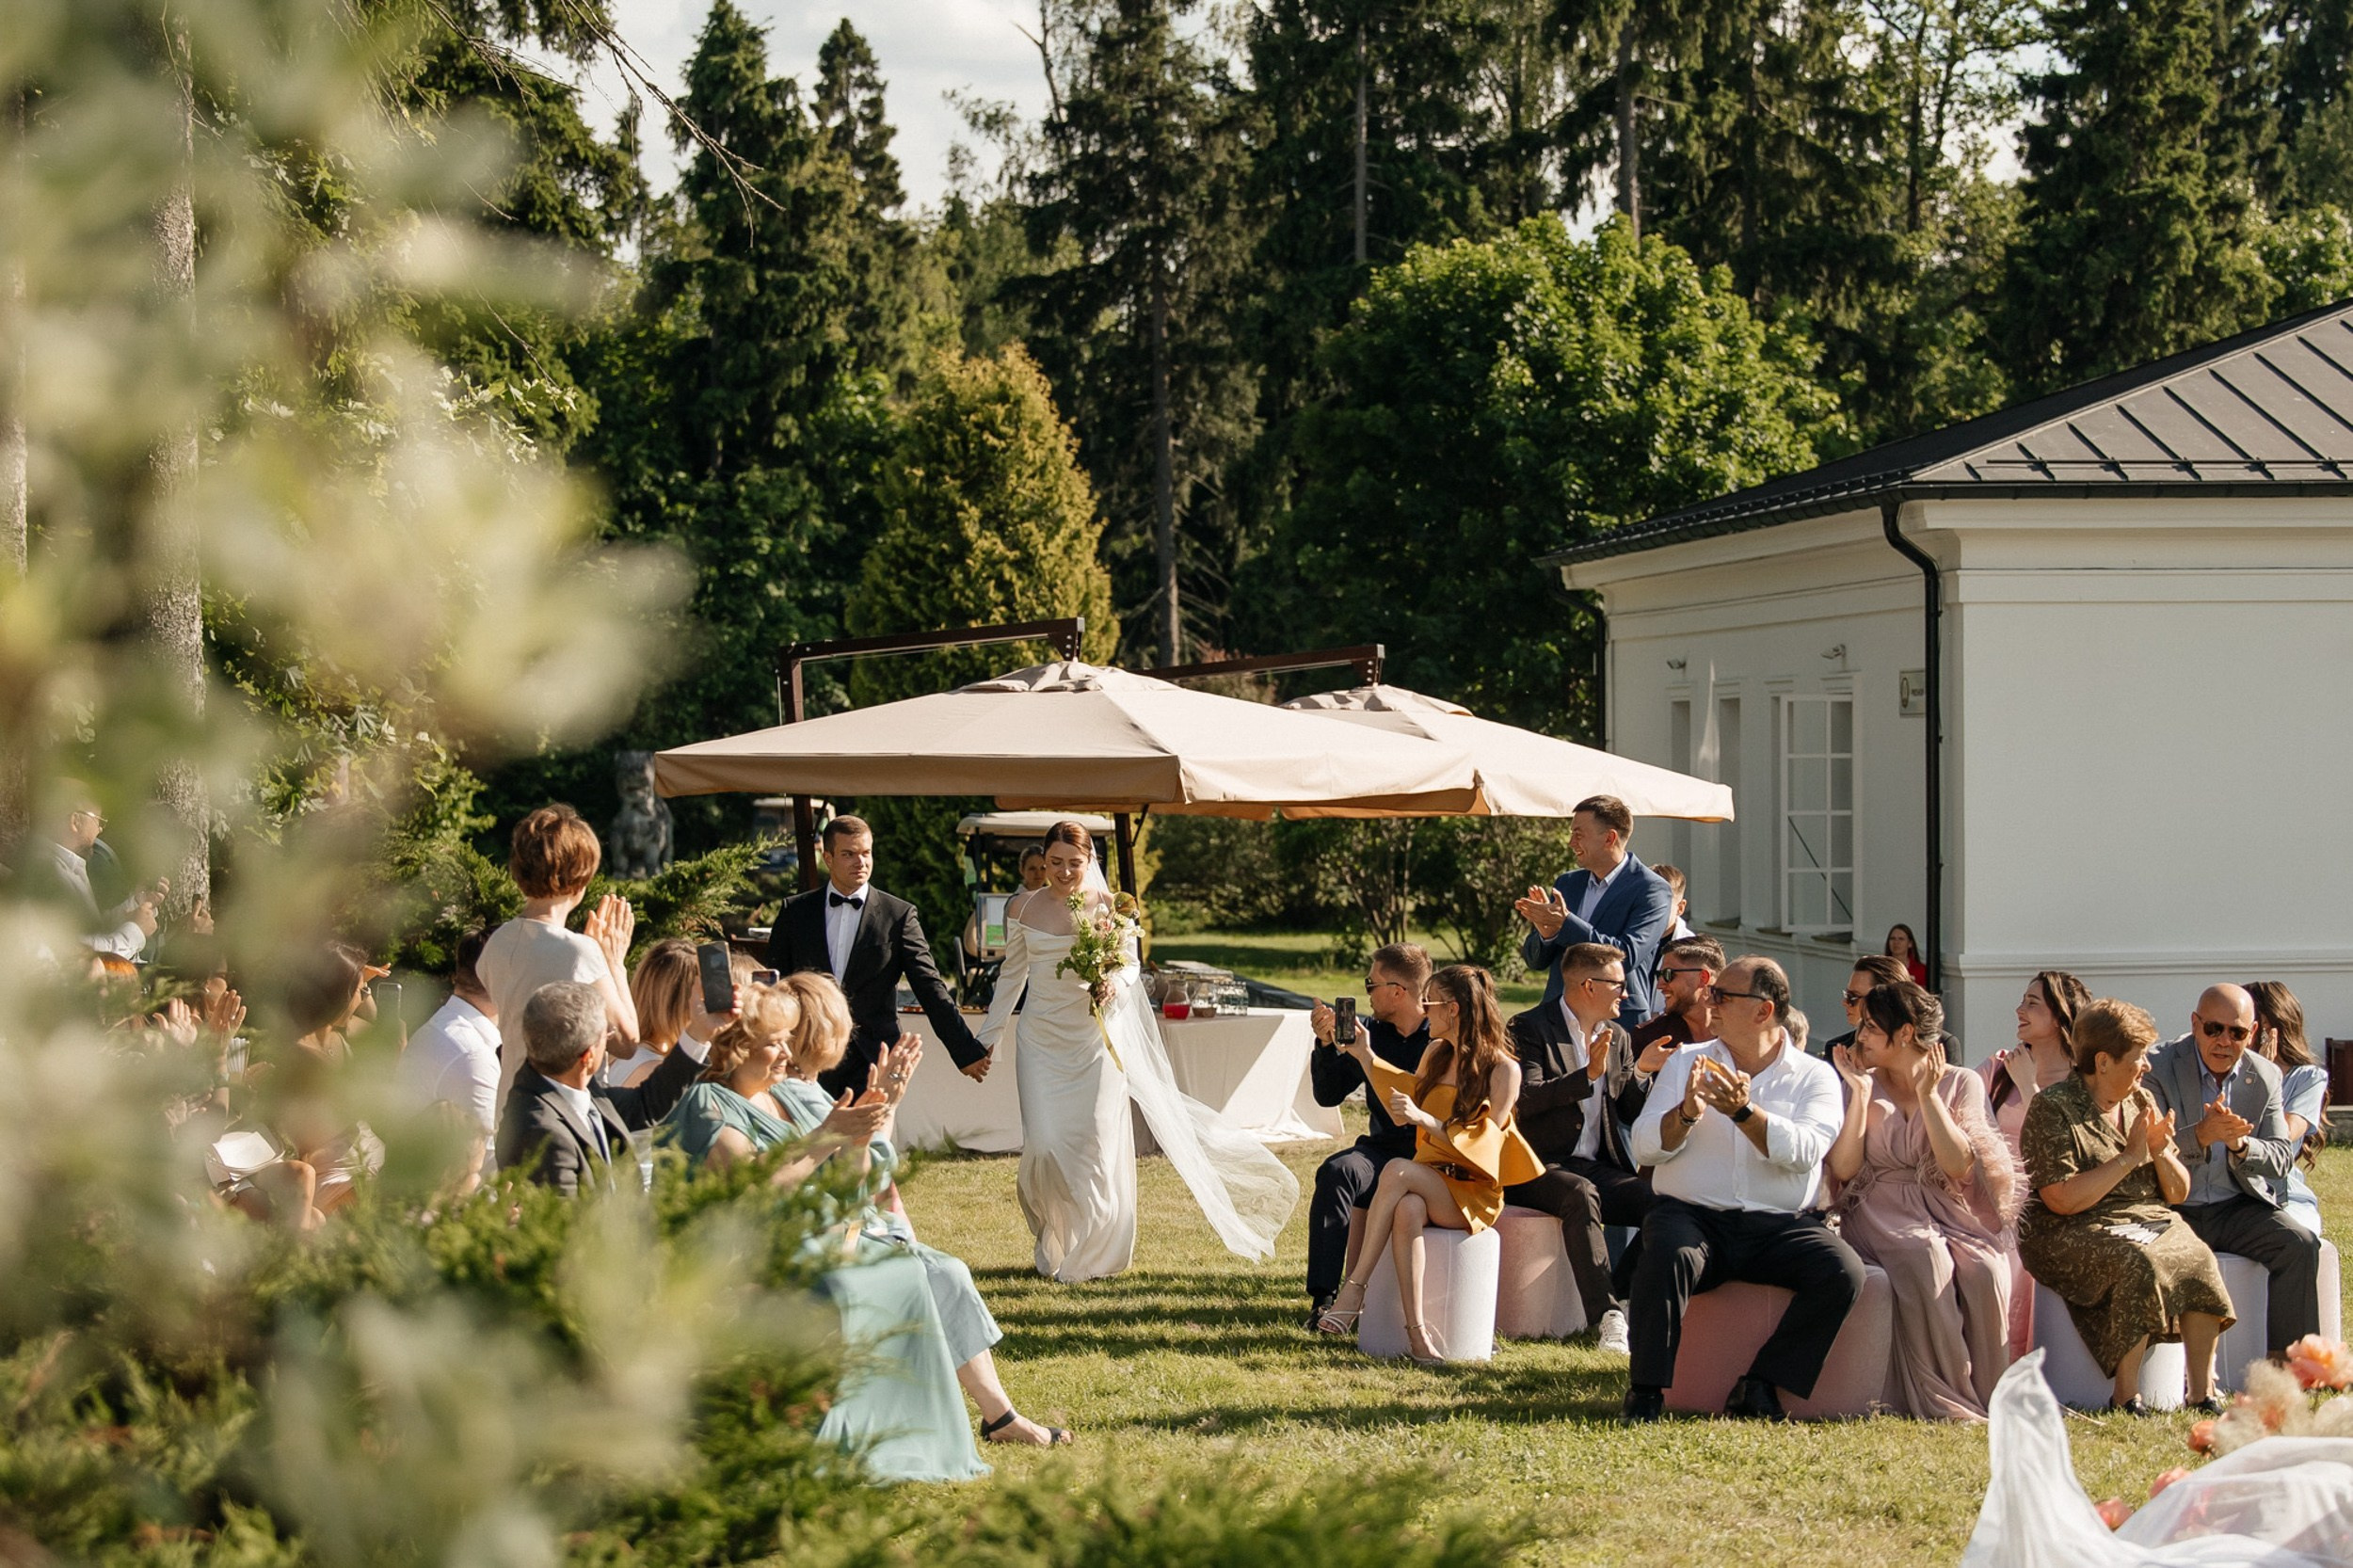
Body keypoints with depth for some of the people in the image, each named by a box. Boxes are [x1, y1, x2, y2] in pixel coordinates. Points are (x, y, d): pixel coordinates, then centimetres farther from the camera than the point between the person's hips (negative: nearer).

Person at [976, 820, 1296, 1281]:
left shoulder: (1108, 908, 0)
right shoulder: (1026, 910, 4)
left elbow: (1131, 964, 3)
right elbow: (1012, 976, 13)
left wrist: (1114, 982, -21)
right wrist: (986, 1036, 15)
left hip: (1096, 1038, -1)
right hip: (1042, 1039, 1)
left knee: (1095, 1144, -2)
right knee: (1044, 1145, -8)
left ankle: (1088, 1253, 14)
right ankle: (1052, 1244, 16)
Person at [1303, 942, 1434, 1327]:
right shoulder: (1371, 1031, 12)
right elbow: (1328, 1094, 13)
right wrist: (1326, 1043, -3)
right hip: (1383, 1149, 4)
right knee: (1335, 1173, -27)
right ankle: (1323, 1296, -33)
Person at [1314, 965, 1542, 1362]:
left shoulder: (1503, 1070, -5)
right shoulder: (1436, 1054, 14)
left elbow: (1481, 1143, -11)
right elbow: (1405, 1099, 31)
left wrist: (1425, 1120, -24)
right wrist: (1365, 1056, 24)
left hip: (1471, 1193, -5)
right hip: (1427, 1180, 5)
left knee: (1397, 1170, -34)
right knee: (1406, 1211, -34)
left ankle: (1354, 1287, -35)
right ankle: (1416, 1332, -43)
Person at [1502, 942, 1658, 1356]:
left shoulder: (1617, 1038, 19)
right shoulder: (1530, 1029, -1)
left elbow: (1632, 1114, 17)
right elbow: (1527, 1099, -16)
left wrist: (1643, 1072, 1)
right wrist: (1588, 1075, -20)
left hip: (1598, 1167, 6)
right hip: (1538, 1167, -6)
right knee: (1580, 1194, -38)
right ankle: (1607, 1316, -45)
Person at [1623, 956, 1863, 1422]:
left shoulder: (1815, 1077, 7)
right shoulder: (1687, 1062, 13)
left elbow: (1805, 1152, -11)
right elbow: (1644, 1148, 2)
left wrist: (1744, 1113, -24)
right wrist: (1686, 1115, -18)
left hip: (1779, 1226, 0)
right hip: (1693, 1215, 0)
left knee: (1844, 1271, -26)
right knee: (1667, 1257, -34)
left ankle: (1759, 1386, -16)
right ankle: (1645, 1391, -25)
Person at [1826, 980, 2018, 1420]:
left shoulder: (1961, 1084, 8)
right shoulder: (1863, 1085, 10)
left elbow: (1958, 1166, -7)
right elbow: (1844, 1169, -4)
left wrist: (1927, 1094, -9)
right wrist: (1860, 1091, -4)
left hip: (1946, 1210, 1)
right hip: (1883, 1213, -1)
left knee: (1985, 1268, -32)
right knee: (1926, 1259, -35)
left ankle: (1986, 1397, -19)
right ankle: (1943, 1400, -29)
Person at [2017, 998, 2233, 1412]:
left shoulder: (2142, 1103, 15)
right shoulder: (2052, 1109, -6)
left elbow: (2178, 1193, 17)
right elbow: (2063, 1200, -16)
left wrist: (2161, 1152, -5)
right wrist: (2130, 1157, -11)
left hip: (2150, 1221, 6)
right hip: (2076, 1234, -6)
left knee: (2198, 1260, -26)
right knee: (2139, 1264, -35)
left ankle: (2203, 1391, -23)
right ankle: (2127, 1396, -27)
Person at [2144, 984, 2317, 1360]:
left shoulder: (2266, 1076, 6)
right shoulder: (2159, 1068, -7)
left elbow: (2283, 1159, 1)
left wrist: (2240, 1143, -21)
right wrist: (2202, 1135, -33)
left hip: (2238, 1207, 4)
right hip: (2176, 1211, -3)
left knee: (2300, 1244, -21)